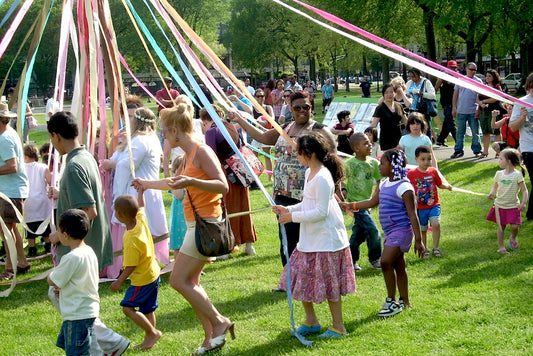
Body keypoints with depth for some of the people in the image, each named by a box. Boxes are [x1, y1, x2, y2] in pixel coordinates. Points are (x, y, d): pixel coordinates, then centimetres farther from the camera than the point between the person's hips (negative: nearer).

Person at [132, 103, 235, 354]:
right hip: (196, 224, 10)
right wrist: (148, 184, 37)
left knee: (179, 280, -8)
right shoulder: (188, 155, 14)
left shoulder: (201, 151, -14)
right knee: (190, 282, 9)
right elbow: (177, 183, 33)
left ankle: (219, 322, 1)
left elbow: (223, 185, -23)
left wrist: (191, 181, -33)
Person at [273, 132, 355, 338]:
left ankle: (338, 327, 12)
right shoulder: (310, 173, 12)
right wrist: (288, 209, 7)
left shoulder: (322, 178, -20)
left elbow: (321, 212, -22)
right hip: (309, 240, 10)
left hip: (326, 240, -10)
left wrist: (293, 216, -17)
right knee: (300, 279, 13)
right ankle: (311, 321, 27)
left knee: (328, 283, -1)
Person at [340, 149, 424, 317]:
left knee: (386, 262, -16)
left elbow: (412, 215, -16)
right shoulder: (383, 184, 10)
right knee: (398, 266, 13)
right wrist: (351, 205, 15)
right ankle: (404, 302, 22)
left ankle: (391, 301, -7)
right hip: (390, 232, 9)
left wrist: (418, 240, -17)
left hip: (401, 230, -9)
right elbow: (373, 202, 22)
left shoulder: (404, 187, -16)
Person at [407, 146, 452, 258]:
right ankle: (425, 249, 29)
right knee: (422, 230, 9)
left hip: (434, 205, 0)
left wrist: (447, 186, -10)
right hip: (420, 208, 0)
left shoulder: (433, 171, 0)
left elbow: (440, 184, 11)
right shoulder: (411, 174, -6)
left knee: (436, 224, -19)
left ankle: (435, 248, -5)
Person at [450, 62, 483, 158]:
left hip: (473, 111, -2)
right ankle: (458, 150, 13)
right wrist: (454, 107, 5)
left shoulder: (478, 81, 3)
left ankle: (477, 151, 11)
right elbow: (455, 94, 11)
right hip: (461, 111, 2)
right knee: (460, 132, 6)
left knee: (475, 132, 4)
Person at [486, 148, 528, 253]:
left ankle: (513, 238, 23)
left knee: (514, 226, -9)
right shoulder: (499, 174, 2)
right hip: (500, 205, 3)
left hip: (513, 206, -3)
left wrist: (523, 203, -17)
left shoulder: (517, 175, -10)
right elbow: (495, 187, 14)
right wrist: (492, 193, -8)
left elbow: (524, 190, -7)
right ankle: (501, 247, 15)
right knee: (501, 226, 5)